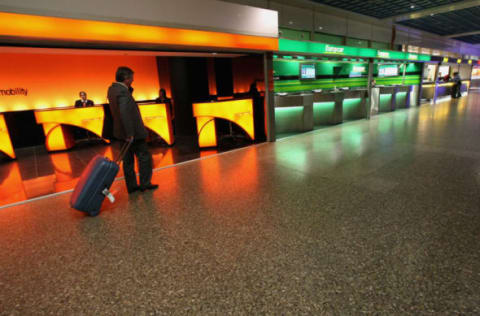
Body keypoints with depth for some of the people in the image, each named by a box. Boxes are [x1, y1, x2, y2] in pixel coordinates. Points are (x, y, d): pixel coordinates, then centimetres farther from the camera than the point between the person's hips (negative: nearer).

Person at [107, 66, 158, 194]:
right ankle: (145, 184, 11)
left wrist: (128, 86, 5)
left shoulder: (112, 89, 7)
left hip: (122, 133, 9)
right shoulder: (122, 92, -20)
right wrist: (130, 133, -26)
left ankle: (131, 186, 20)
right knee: (144, 156, 4)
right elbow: (124, 114, -28)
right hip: (132, 132, -9)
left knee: (128, 160, 12)